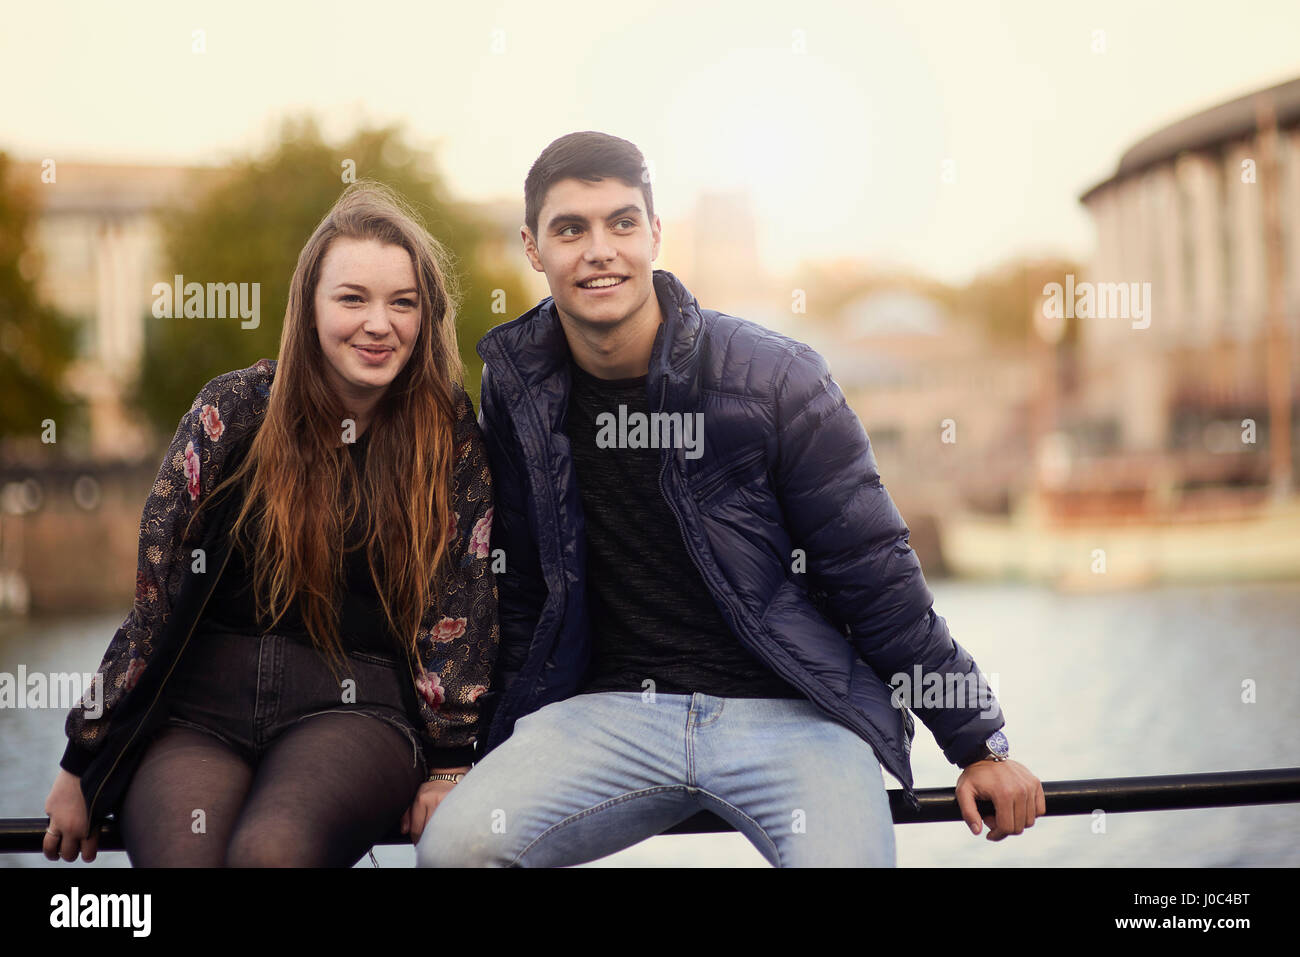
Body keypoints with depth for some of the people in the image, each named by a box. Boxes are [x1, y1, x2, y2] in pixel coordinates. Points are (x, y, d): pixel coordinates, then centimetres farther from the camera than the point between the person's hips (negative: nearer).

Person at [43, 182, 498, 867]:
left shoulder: (452, 434, 4)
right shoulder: (236, 407, 2)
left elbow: (462, 603, 6)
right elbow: (150, 586, 3)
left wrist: (449, 761, -1)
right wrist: (83, 763, 4)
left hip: (357, 707, 0)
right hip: (199, 703, 1)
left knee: (268, 850, -32)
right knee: (182, 857, -30)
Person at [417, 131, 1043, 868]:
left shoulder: (773, 378, -7)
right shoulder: (517, 388, 3)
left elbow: (874, 576, -2)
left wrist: (980, 743, 0)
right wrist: (486, 747, 13)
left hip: (794, 712, -2)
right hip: (611, 710, 2)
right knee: (456, 845, -22)